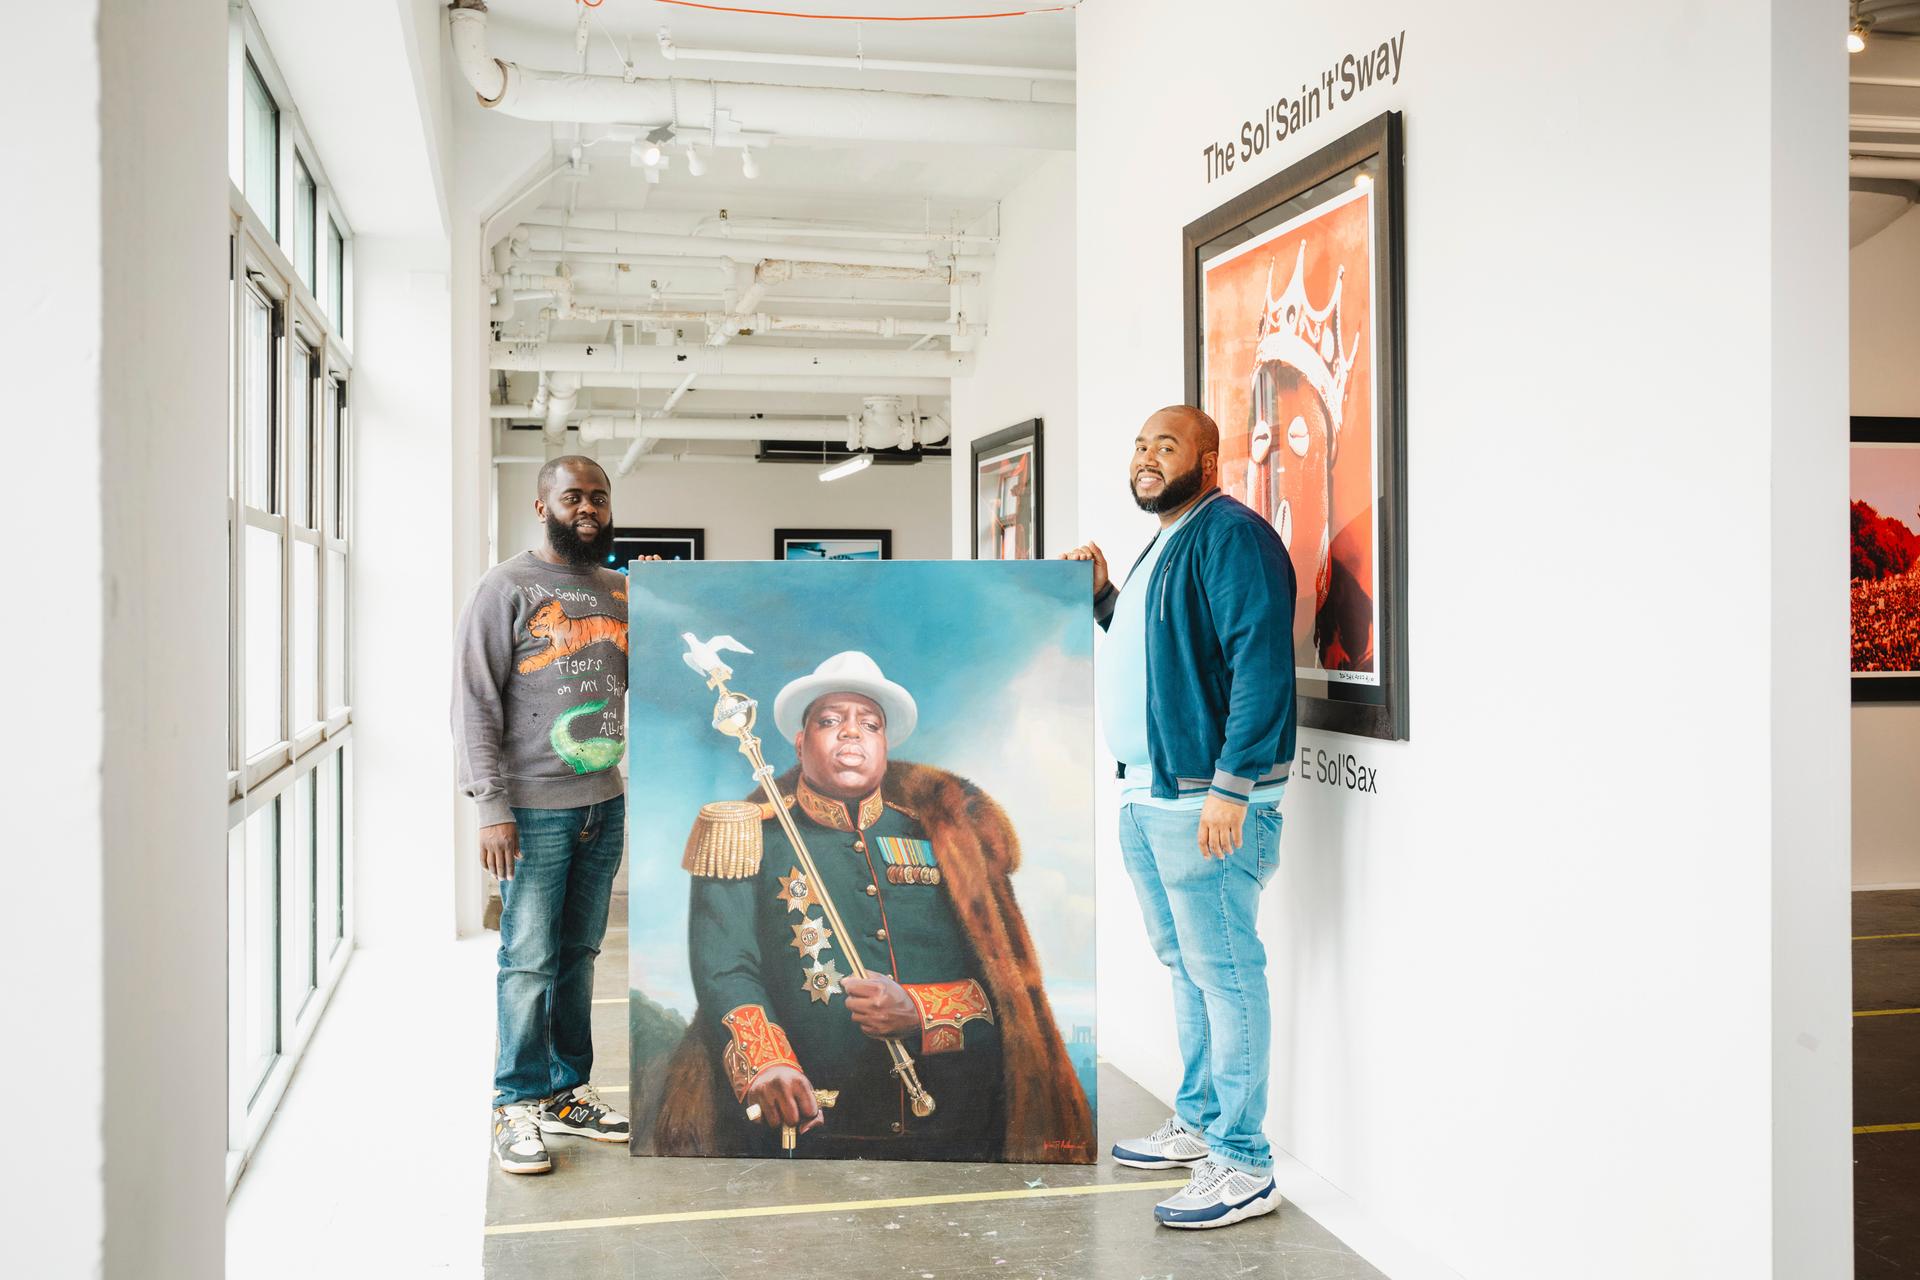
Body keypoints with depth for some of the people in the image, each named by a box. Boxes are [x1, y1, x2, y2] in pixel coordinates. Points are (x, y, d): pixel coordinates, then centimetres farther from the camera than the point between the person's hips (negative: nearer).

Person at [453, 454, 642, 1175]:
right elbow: (475, 703, -9)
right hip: (535, 806, -5)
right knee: (530, 960, -1)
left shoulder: (620, 593, 12)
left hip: (606, 802, 5)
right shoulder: (509, 587, -5)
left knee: (579, 953, 12)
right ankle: (518, 1105, 10)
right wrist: (492, 807, -14)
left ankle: (568, 1091, 22)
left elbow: (637, 692, 20)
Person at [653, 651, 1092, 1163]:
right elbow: (723, 971, -2)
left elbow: (1010, 979, 8)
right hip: (805, 1129, -1)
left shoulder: (942, 837, 15)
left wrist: (919, 1014, -10)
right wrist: (763, 1064, -21)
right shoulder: (754, 841, 10)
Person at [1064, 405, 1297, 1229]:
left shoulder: (1231, 535, -12)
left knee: (1225, 973, -6)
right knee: (1185, 965, 18)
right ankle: (1198, 1123, 31)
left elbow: (1261, 663, -21)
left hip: (1206, 798, -10)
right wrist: (1105, 598, 15)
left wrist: (1231, 785, -25)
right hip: (1147, 795, 10)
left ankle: (1243, 1168, 2)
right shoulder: (1161, 548, 20)